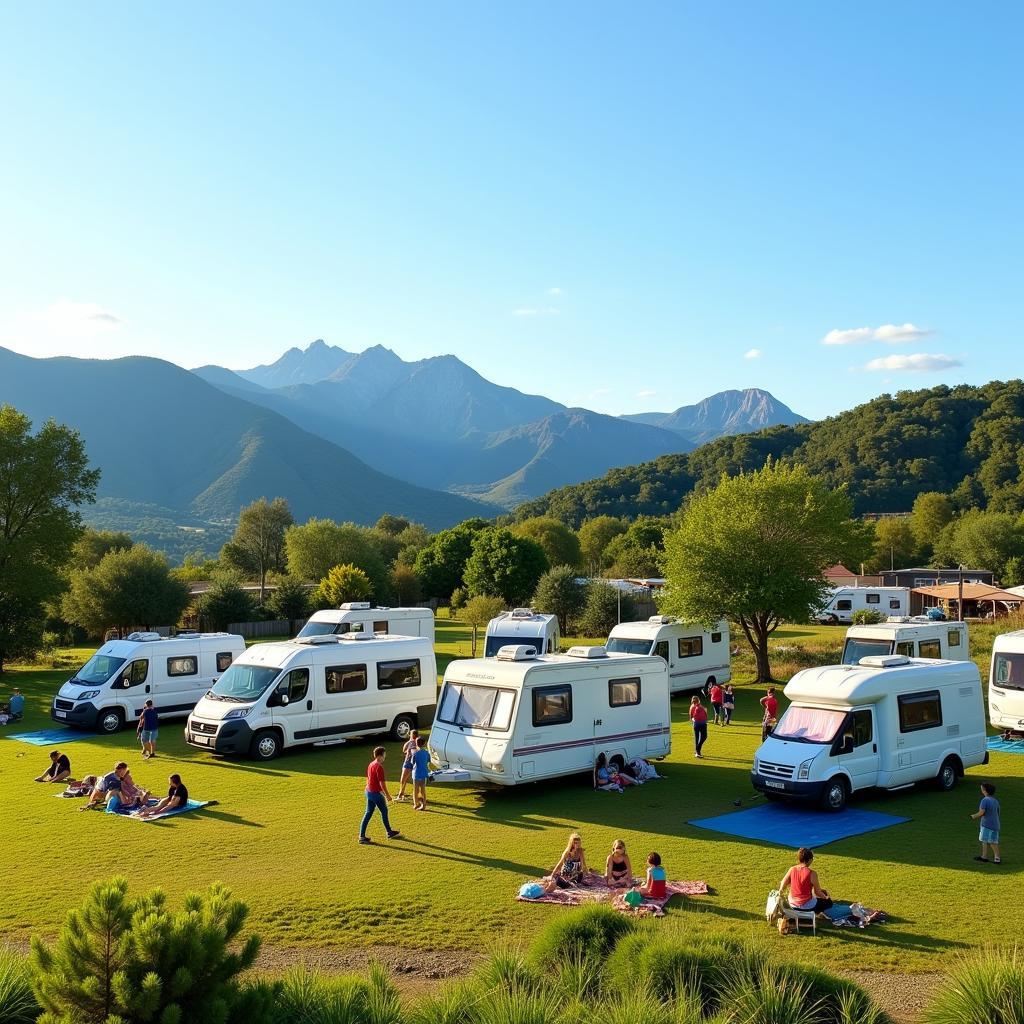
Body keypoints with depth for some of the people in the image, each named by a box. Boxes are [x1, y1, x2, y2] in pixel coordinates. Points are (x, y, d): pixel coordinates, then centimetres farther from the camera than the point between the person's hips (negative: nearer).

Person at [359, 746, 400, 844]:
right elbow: (382, 783, -20)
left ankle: (362, 836, 5)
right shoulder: (379, 767, -20)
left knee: (368, 813, 9)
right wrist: (387, 795, -13)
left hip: (369, 792, 8)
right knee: (384, 811, 9)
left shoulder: (371, 764, 9)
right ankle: (389, 832, 24)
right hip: (376, 793, -8)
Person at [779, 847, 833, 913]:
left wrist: (780, 891, 21)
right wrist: (825, 897, 10)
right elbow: (817, 892, -10)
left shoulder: (792, 870, -7)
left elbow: (781, 888, -1)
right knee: (829, 902, 20)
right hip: (807, 906, -6)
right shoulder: (812, 873, -20)